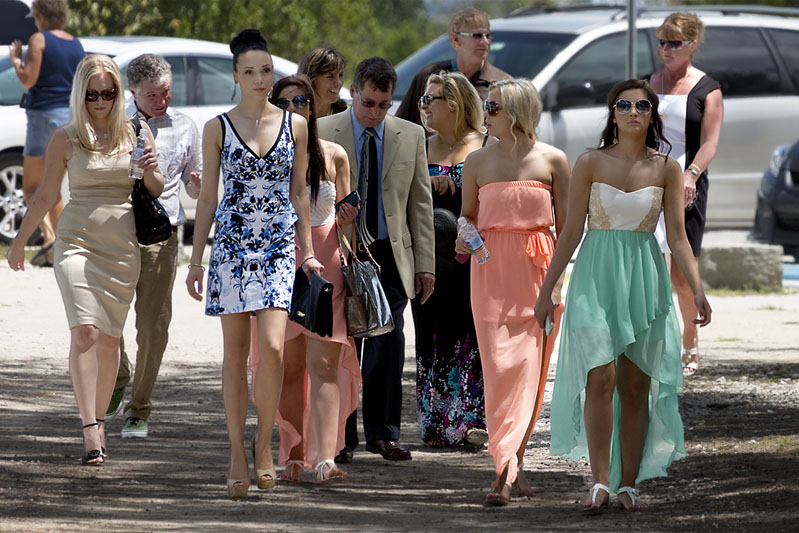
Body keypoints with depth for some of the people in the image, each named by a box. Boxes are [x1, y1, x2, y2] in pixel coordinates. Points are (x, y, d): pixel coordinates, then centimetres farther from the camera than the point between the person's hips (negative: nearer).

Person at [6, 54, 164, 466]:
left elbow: (156, 191, 14)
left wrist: (150, 172, -8)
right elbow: (45, 196, 12)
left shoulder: (136, 134, 6)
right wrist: (19, 242, 16)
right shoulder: (65, 140, 2)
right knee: (85, 331, -16)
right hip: (77, 241, -2)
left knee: (109, 337, 4)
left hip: (122, 246, 2)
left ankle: (98, 420, 18)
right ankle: (91, 431, -22)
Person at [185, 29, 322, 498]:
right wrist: (197, 259, 5)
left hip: (279, 247, 0)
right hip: (231, 244, 0)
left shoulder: (295, 125, 6)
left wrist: (308, 251, 11)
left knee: (272, 348, -15)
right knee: (236, 353, 2)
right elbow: (208, 198, 7)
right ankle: (238, 454, 9)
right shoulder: (218, 129, 3)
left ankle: (264, 442, 4)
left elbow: (299, 193, 12)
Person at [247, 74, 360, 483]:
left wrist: (347, 219, -8)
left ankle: (326, 459, -19)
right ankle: (294, 456, 12)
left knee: (324, 365, -10)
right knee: (288, 367, 1)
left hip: (325, 265, -1)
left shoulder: (333, 155, 6)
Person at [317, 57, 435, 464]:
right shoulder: (322, 133, 0)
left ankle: (383, 433, 10)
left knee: (387, 346, -2)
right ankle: (341, 437, 8)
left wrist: (425, 263, 6)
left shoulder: (411, 136, 7)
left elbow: (421, 204, 10)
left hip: (390, 256, 2)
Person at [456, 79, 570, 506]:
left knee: (528, 367, -3)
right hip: (491, 268, 1)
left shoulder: (551, 160, 2)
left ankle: (508, 467, 3)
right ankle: (509, 468, -9)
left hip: (538, 268, -1)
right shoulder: (478, 161, 9)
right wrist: (464, 238, -4)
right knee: (498, 366, -7)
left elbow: (566, 223, 4)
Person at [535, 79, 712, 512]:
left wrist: (697, 289, -8)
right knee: (601, 377, -15)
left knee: (637, 387, 3)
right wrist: (546, 291, 2)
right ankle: (600, 481, -12)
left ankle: (628, 484, 10)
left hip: (645, 278, 2)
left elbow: (677, 237, 3)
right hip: (596, 277, -2)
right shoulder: (590, 164, 0)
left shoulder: (666, 169, 4)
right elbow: (571, 232, 3)